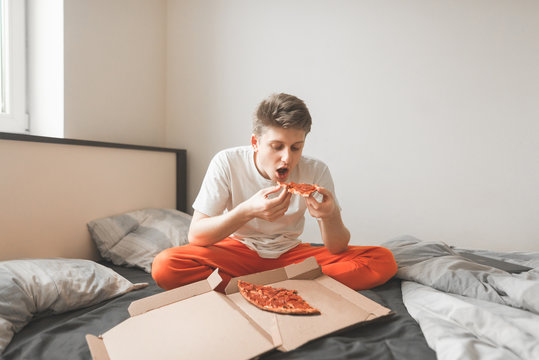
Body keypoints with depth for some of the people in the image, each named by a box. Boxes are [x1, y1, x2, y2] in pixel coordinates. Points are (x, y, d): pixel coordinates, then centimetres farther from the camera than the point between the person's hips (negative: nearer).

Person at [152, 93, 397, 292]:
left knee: (383, 261, -16)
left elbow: (338, 249, -12)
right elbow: (195, 235, -19)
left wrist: (330, 216, -36)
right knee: (165, 265, -30)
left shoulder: (316, 172, -15)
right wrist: (247, 211, -36)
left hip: (290, 253, 1)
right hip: (237, 252, 0)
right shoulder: (227, 163, -18)